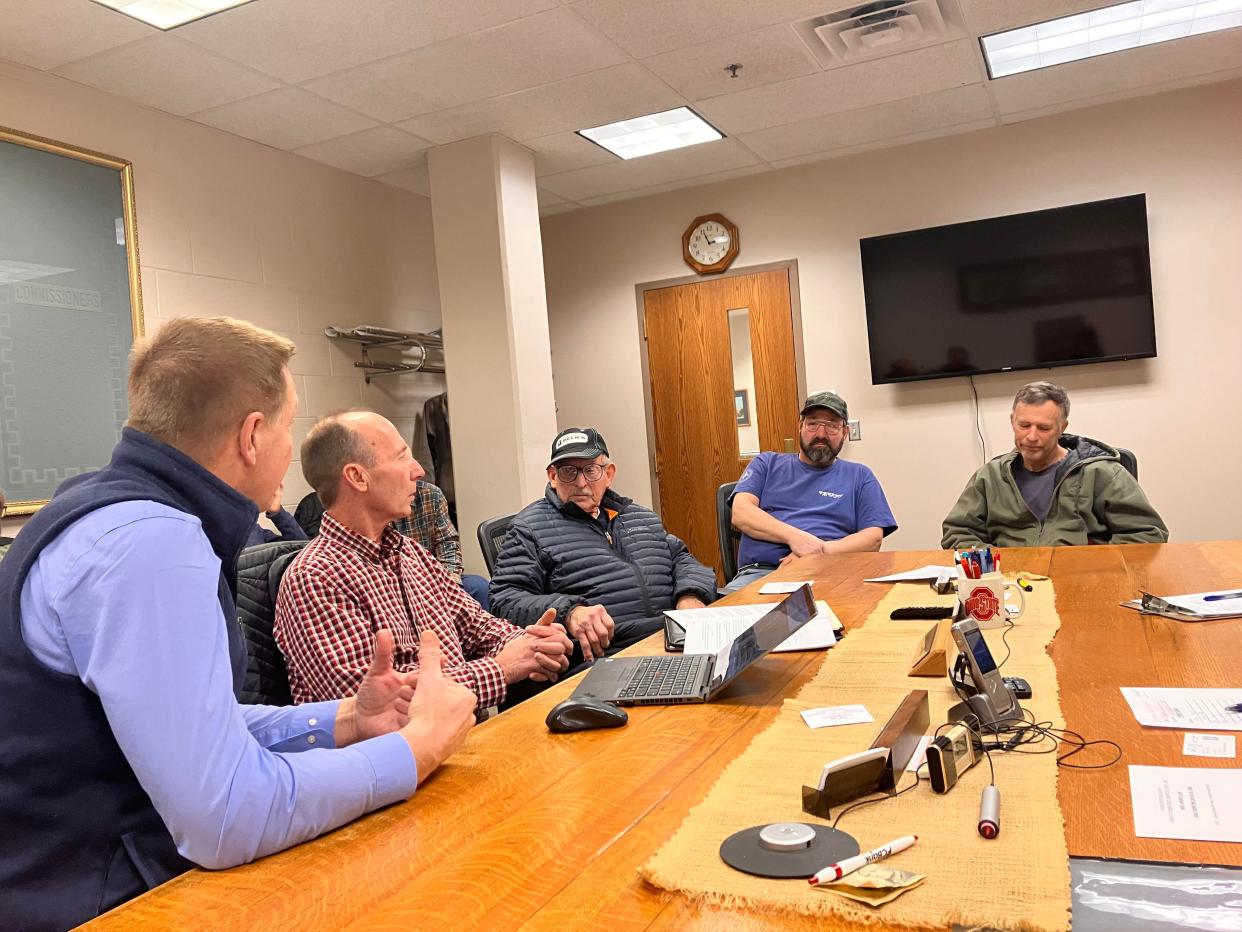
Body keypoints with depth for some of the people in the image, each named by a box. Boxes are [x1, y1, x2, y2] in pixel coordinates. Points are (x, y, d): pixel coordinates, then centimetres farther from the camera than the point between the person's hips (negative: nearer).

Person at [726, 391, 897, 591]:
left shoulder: (860, 476, 19)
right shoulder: (766, 464, 20)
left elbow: (873, 537, 8)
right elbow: (740, 513, 4)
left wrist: (824, 551, -10)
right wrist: (794, 537, -13)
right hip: (759, 572, -1)